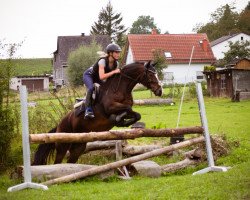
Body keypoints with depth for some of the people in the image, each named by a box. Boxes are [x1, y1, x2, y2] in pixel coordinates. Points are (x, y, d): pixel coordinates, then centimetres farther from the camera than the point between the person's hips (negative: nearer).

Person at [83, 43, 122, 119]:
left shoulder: (116, 63, -11)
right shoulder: (103, 61, -33)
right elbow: (101, 77, -44)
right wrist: (114, 72, -44)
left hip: (97, 79, 8)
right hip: (89, 75, -8)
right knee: (91, 88, -34)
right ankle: (88, 109, -37)